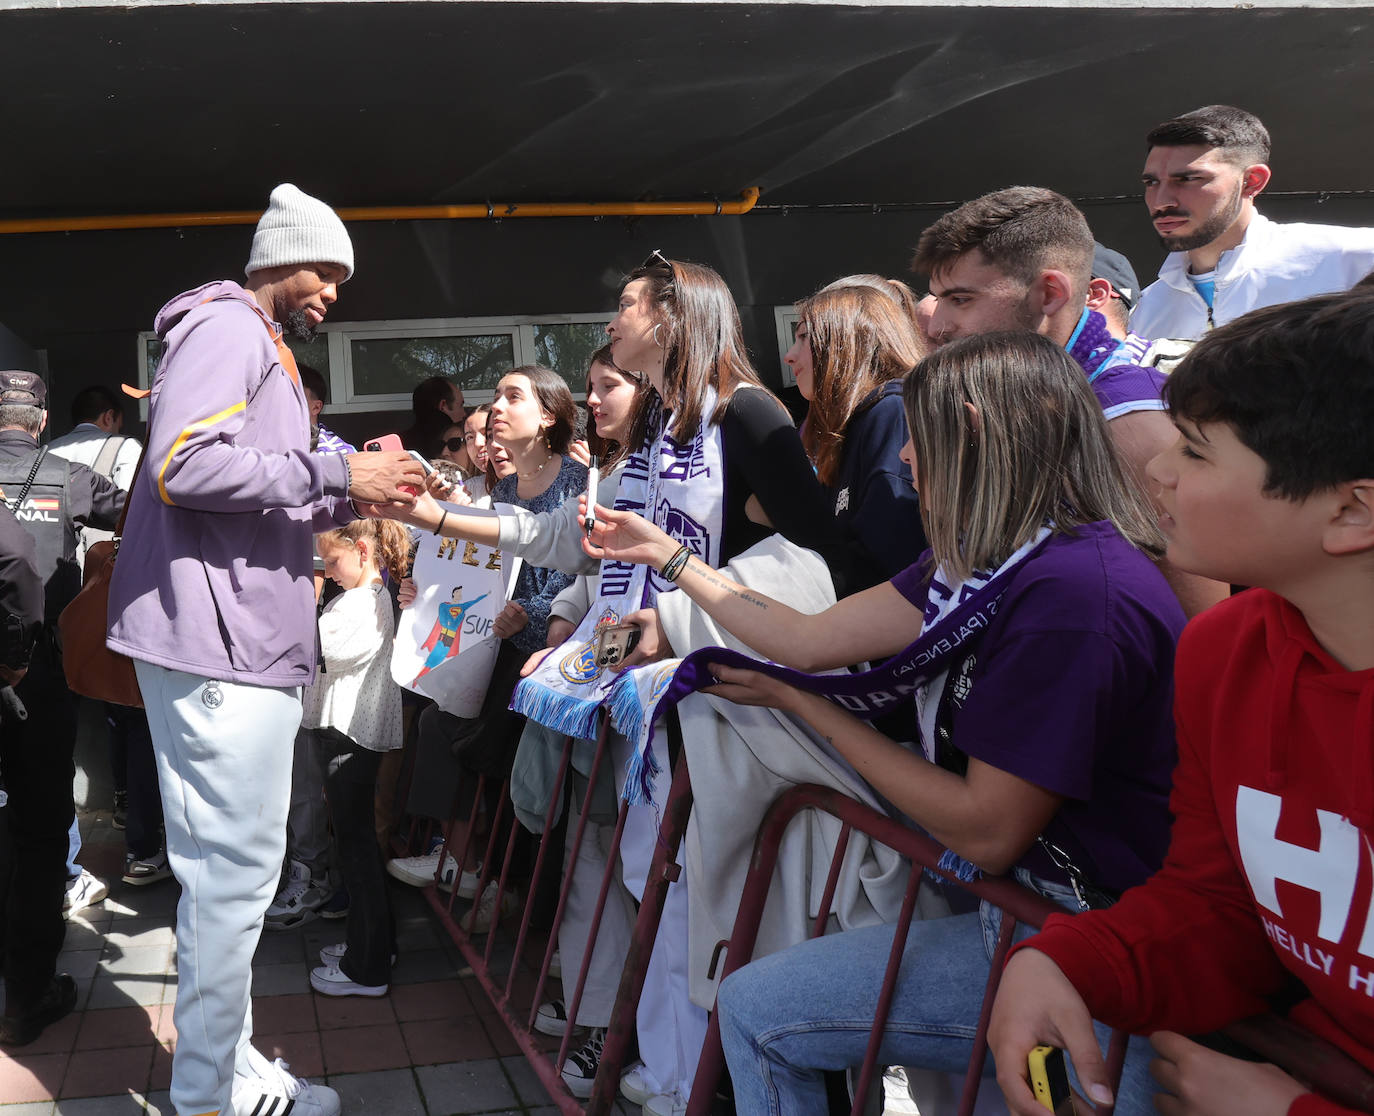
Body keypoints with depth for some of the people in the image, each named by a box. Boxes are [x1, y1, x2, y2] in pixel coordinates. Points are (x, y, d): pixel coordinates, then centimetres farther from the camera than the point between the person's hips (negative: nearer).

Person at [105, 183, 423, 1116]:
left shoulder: (267, 351, 26)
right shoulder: (227, 327, -6)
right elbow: (184, 464, -22)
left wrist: (355, 494, 14)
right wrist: (336, 472, -17)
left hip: (253, 648, 11)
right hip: (217, 646, -11)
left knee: (238, 866, 14)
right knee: (234, 870, -7)